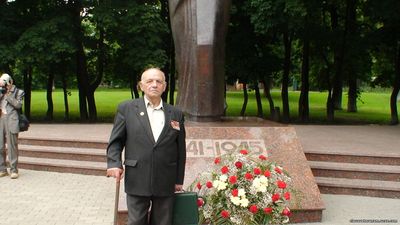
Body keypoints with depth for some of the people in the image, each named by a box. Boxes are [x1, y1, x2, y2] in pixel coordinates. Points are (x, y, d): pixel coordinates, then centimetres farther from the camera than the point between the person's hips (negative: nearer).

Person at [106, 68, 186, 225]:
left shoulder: (176, 114, 7)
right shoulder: (126, 109, 2)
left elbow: (180, 149, 10)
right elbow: (115, 141, 3)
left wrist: (179, 180, 10)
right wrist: (114, 163, -14)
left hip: (166, 183, 2)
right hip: (137, 181, -2)